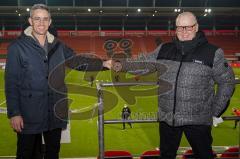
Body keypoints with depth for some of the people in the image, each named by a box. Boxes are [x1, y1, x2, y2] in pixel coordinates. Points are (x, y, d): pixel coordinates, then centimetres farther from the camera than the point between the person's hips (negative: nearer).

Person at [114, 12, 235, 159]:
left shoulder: (213, 53, -7)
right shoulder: (164, 49, 3)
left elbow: (227, 82, -1)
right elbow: (144, 64, 9)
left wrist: (215, 112, -2)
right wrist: (123, 65, -9)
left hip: (198, 120, -3)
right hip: (167, 118, 3)